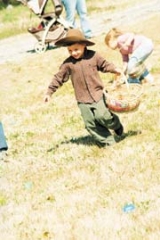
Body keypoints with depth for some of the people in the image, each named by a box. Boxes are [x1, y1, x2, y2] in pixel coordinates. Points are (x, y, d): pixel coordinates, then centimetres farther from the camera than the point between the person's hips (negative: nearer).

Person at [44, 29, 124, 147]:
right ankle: (108, 141, 13)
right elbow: (59, 78, 1)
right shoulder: (68, 63, -3)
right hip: (83, 99, 2)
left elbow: (104, 64, 11)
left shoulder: (93, 56, -3)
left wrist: (115, 69, -3)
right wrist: (49, 92, -1)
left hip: (97, 94, -1)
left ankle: (116, 124, 21)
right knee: (90, 123, 1)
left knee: (102, 116, -12)